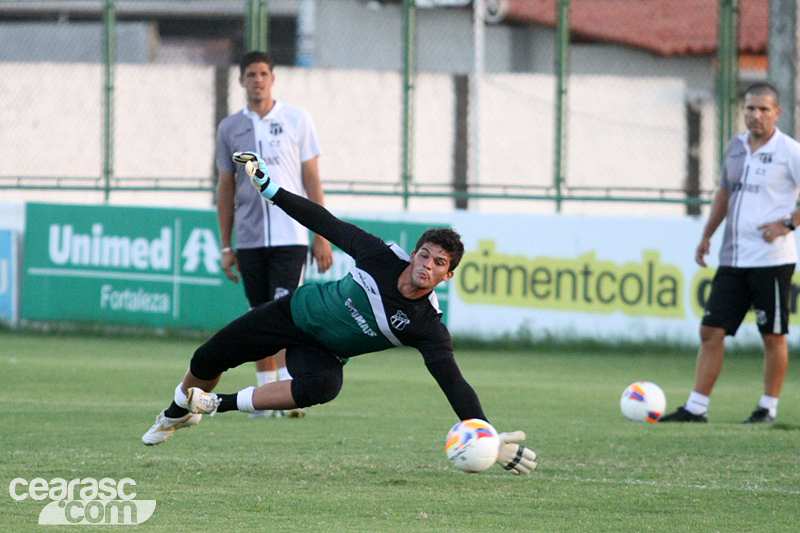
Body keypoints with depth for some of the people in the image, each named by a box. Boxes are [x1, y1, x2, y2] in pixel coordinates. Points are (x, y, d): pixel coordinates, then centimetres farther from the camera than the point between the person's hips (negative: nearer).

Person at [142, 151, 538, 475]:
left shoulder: (427, 328, -26)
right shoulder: (381, 258, -22)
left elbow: (454, 384, -32)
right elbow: (327, 224, -10)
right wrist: (267, 185, -7)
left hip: (323, 352, -1)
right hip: (296, 311, 1)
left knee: (321, 387, -37)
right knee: (207, 361, 9)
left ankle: (222, 404, -20)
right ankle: (178, 413, 44)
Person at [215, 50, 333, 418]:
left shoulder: (297, 121, 4)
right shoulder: (230, 128, 10)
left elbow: (312, 180, 4)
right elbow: (225, 188, 14)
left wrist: (322, 237, -1)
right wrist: (225, 246, 9)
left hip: (289, 236, -3)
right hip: (249, 240, 3)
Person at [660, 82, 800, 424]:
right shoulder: (735, 148, 12)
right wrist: (707, 235, 18)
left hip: (771, 258, -6)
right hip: (733, 258, 6)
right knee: (711, 331, 2)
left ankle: (768, 408, 13)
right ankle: (696, 408, 5)